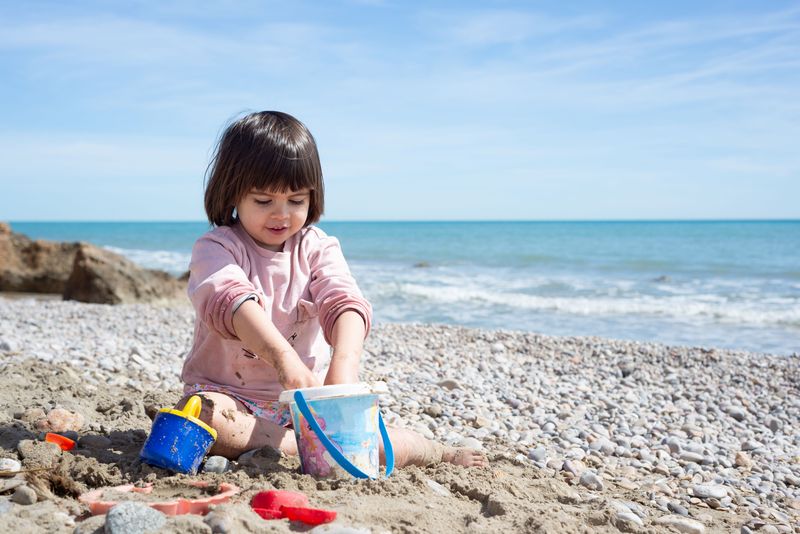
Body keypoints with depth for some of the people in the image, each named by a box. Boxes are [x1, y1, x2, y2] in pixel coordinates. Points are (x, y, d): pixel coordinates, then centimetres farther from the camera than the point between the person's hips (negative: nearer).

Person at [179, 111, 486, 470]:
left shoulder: (317, 248, 1)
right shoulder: (217, 248, -9)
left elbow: (345, 303, -18)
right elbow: (231, 299, -31)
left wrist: (345, 361, -40)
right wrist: (282, 356, -49)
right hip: (230, 396, -2)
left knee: (378, 443, -20)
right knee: (204, 419, -37)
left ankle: (436, 453, 11)